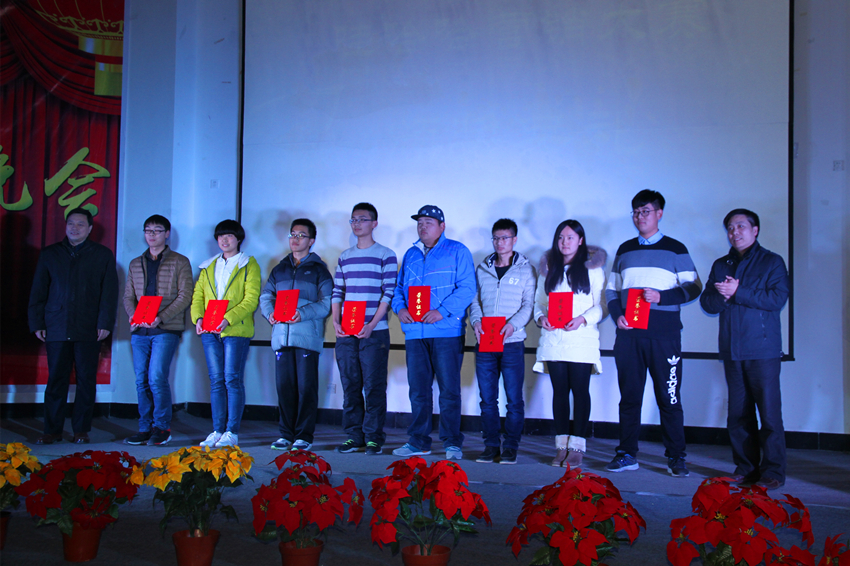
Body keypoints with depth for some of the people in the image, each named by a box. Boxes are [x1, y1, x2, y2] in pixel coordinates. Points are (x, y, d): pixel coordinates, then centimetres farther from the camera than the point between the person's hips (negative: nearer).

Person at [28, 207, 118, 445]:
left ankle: (82, 430, 10)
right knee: (56, 380, 2)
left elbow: (110, 292, 4)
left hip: (89, 330, -1)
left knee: (86, 380, 2)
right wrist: (37, 323, 5)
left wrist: (105, 323, -4)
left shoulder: (103, 255, 9)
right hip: (56, 329, 1)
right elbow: (38, 291, 13)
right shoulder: (50, 254, 13)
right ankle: (52, 430, 10)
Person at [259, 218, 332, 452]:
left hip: (308, 336, -4)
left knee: (306, 386, -4)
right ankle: (286, 434, 14)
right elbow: (266, 296, 16)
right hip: (282, 335, 4)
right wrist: (270, 312, -5)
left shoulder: (318, 269, 7)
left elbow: (327, 303, -4)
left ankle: (304, 436, 2)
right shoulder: (280, 269, 21)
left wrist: (303, 314, -18)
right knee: (284, 385, 5)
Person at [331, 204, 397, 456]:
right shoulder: (344, 257, 16)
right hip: (346, 333, 5)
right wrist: (336, 322, 0)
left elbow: (389, 293, -5)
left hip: (374, 331, -5)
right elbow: (337, 292, 15)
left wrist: (372, 325, -14)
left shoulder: (386, 255, 1)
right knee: (350, 386, 7)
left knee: (374, 386, -3)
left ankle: (374, 438, 3)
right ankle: (353, 435, 14)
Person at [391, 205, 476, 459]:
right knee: (418, 389, 8)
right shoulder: (410, 255, 19)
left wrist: (442, 311, -19)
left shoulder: (457, 252, 2)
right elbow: (399, 286, 21)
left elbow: (467, 288, -8)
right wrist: (399, 307, -1)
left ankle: (452, 442, 5)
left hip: (446, 331, -5)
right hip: (414, 332, 5)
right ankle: (418, 441, 16)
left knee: (449, 389, -3)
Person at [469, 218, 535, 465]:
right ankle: (491, 445, 14)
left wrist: (513, 324, -17)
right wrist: (475, 321, -7)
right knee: (487, 399, 6)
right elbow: (474, 300, 12)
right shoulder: (482, 269, 14)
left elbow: (529, 304, -1)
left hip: (512, 343, -3)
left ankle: (511, 447, 9)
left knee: (514, 399, -1)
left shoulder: (525, 270, 5)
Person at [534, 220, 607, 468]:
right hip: (553, 338, 3)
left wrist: (583, 319, -17)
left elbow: (602, 305, 0)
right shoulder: (549, 268, 16)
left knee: (580, 391, -3)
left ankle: (577, 447, 0)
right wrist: (541, 317, -5)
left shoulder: (592, 268, 5)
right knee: (559, 391, 5)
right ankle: (561, 446, 9)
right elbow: (538, 301, 15)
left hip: (582, 338, -3)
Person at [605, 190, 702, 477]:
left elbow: (693, 287, 2)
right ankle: (627, 454, 13)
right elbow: (611, 289, 18)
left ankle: (676, 457, 6)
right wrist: (617, 314, 0)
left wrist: (662, 297, -13)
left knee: (669, 397, -2)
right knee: (629, 395, 5)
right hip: (628, 333, 3)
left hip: (663, 334, -3)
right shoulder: (624, 250, 17)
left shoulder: (675, 249, 7)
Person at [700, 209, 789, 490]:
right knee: (738, 413, 5)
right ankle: (745, 468, 14)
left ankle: (773, 471, 1)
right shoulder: (720, 265, 18)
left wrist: (737, 293, -14)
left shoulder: (772, 262, 5)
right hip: (732, 350, 4)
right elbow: (707, 303, 9)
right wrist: (722, 295, -12)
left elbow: (778, 298, -10)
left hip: (763, 349, -4)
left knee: (769, 412, -6)